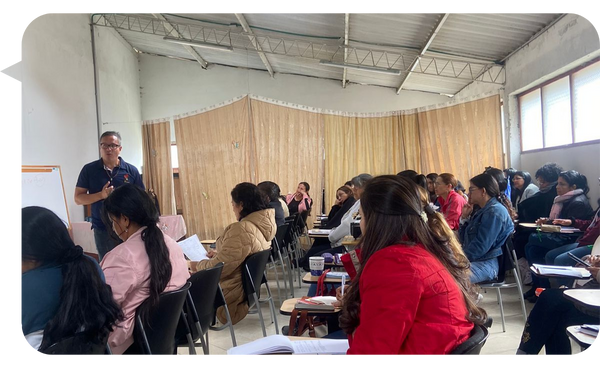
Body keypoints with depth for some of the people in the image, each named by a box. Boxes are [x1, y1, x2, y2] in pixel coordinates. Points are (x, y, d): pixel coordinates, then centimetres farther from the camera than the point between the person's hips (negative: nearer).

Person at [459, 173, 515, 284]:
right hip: (475, 260, 10)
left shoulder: (494, 212, -14)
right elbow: (464, 240, 17)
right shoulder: (484, 210, 17)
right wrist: (465, 217, 7)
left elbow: (480, 247, -22)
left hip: (486, 263, -10)